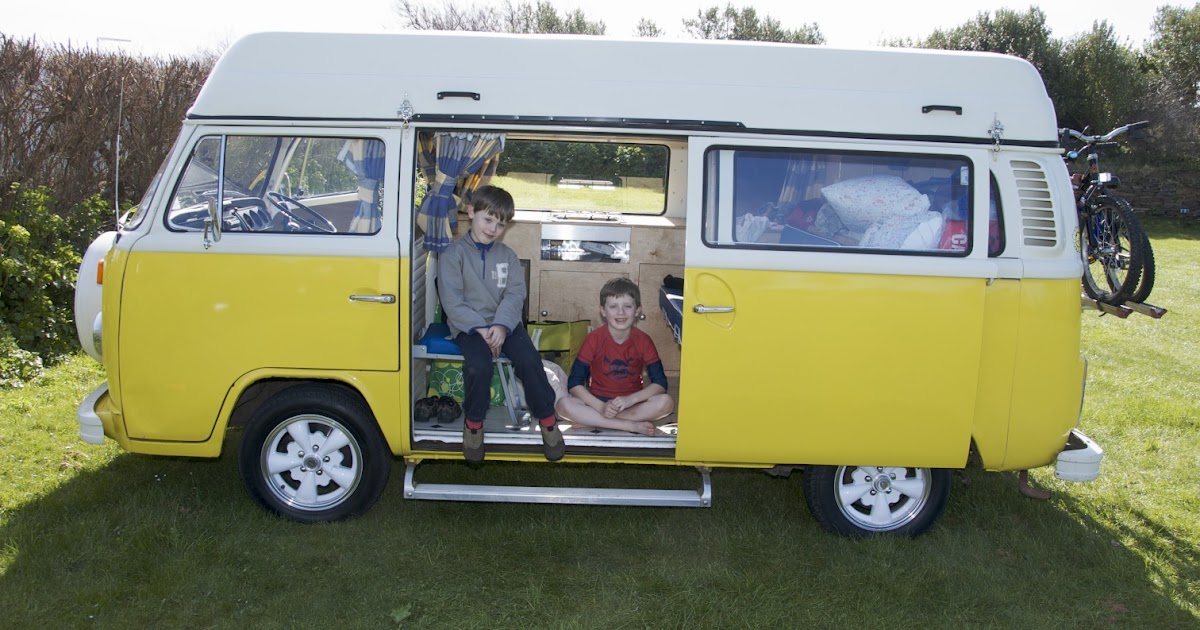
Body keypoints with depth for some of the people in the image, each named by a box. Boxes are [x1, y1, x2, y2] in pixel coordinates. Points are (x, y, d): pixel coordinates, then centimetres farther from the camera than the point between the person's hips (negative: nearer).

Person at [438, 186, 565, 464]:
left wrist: (501, 325, -18)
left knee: (529, 360, -23)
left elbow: (515, 294, 0)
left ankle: (547, 418, -5)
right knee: (479, 364, -31)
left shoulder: (508, 255, 12)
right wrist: (480, 328, -18)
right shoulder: (453, 254, 1)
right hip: (469, 325, -3)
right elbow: (452, 300, -8)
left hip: (504, 323, 3)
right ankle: (473, 422, -7)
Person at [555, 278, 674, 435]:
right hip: (598, 401, -1)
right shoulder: (594, 339, -9)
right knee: (563, 405, -29)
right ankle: (632, 425, -27)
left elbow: (660, 383, -9)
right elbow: (574, 383, -12)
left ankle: (599, 421, -24)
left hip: (632, 403, 1)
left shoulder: (643, 341, -6)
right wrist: (600, 407, -26)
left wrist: (631, 399, -24)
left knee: (666, 402, -27)